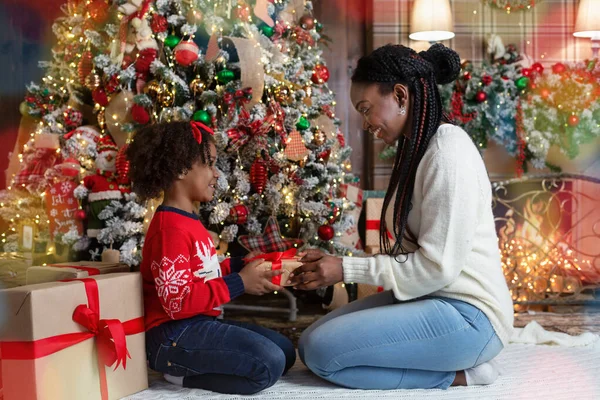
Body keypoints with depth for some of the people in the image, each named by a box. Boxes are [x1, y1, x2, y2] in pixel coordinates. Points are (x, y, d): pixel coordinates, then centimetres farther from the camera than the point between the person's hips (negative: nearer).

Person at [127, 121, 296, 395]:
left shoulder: (187, 221, 16)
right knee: (269, 363, -21)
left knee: (284, 351, 13)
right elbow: (179, 301, -25)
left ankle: (187, 368, 6)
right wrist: (239, 283, -19)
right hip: (175, 336, -11)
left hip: (198, 325, 11)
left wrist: (238, 266, 7)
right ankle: (183, 374, -7)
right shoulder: (170, 228, -18)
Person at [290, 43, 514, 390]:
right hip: (426, 299, 10)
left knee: (324, 351, -18)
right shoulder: (417, 150, 13)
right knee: (311, 343, 3)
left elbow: (438, 266, -21)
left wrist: (347, 270, -15)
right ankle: (457, 362, 5)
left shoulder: (448, 150, -17)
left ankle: (457, 374, -6)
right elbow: (410, 255, 10)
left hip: (465, 314, -10)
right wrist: (335, 265, 0)